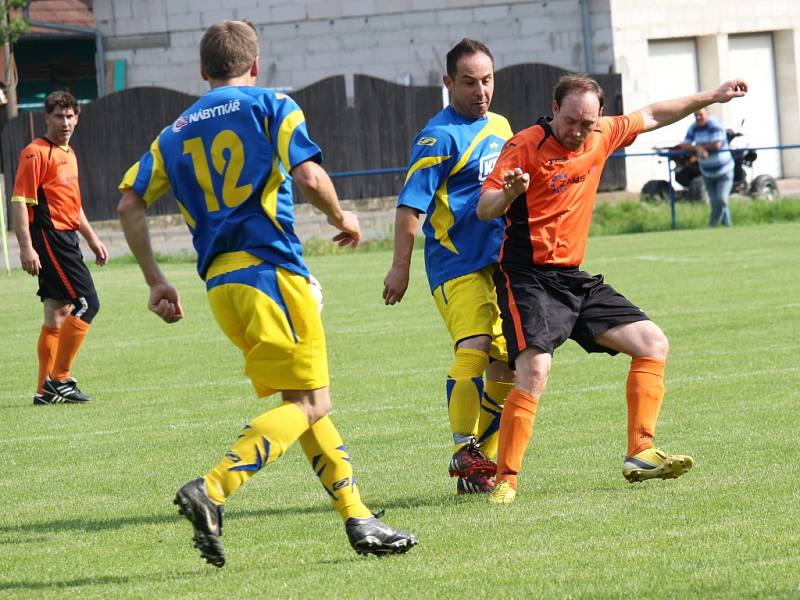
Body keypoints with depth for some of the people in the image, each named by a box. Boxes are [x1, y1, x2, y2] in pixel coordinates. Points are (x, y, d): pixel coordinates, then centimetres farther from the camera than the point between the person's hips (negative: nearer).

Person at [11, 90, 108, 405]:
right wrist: (26, 247, -22)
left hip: (66, 238, 9)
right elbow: (19, 202, -16)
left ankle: (46, 389, 13)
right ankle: (58, 379, -10)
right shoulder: (36, 153, -10)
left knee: (58, 314, 9)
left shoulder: (68, 154, 18)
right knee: (87, 303, -14)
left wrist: (93, 239, 29)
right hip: (49, 237, -9)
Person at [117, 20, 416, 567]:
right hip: (270, 269, -7)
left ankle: (358, 518, 12)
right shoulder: (271, 106, 2)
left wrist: (156, 281, 13)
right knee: (309, 403, -6)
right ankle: (212, 490, -24)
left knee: (305, 399, 15)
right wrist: (341, 218, 7)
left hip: (220, 283, 7)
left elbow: (130, 202, 9)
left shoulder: (177, 132, 17)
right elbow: (308, 175, -12)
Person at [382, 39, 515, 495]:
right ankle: (464, 453, -13)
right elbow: (411, 204, -15)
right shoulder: (440, 137, -12)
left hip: (498, 263, 8)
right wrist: (400, 267, -19)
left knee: (506, 362, 7)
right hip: (457, 265, -8)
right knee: (473, 351, -21)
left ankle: (486, 458, 17)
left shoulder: (500, 127, 14)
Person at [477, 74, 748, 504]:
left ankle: (640, 455, 6)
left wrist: (711, 97, 29)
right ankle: (505, 482, -18)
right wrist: (509, 194, -40)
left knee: (653, 344, 5)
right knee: (534, 372, -25)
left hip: (575, 279, 8)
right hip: (529, 278, -8)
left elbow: (652, 116, 24)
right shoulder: (526, 146, -13)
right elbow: (484, 210, -17)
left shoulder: (602, 135, 6)